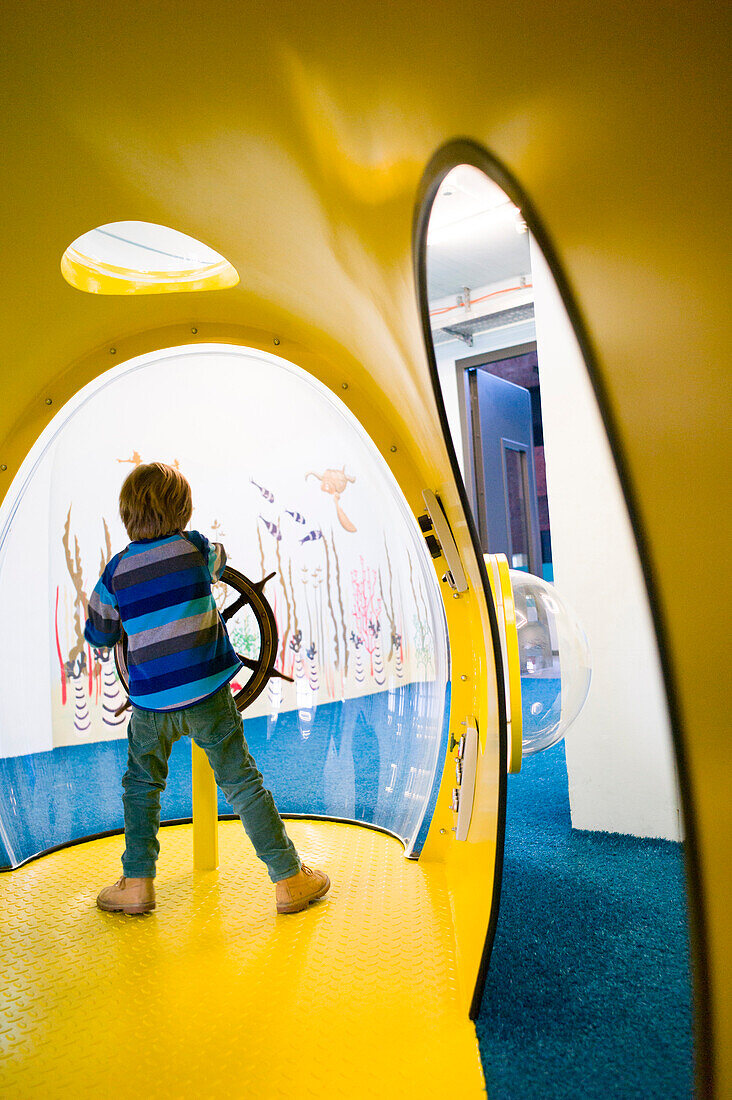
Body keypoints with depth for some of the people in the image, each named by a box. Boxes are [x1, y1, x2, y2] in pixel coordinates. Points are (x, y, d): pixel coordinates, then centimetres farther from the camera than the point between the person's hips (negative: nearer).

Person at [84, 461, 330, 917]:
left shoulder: (117, 571, -1)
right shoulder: (196, 548, -5)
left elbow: (98, 635, 10)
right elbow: (218, 559, 20)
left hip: (150, 703, 2)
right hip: (206, 695, -1)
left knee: (141, 786, 23)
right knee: (243, 784, 6)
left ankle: (137, 883, 27)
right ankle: (290, 879, 13)